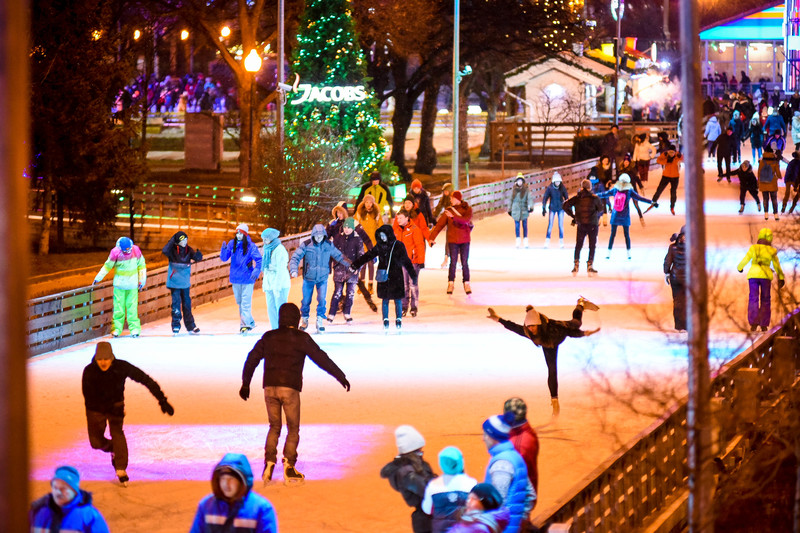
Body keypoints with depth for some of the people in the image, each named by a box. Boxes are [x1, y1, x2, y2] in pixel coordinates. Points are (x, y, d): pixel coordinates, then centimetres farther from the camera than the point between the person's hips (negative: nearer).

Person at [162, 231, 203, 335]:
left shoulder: (188, 250, 1)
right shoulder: (172, 249, -10)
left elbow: (196, 258, -8)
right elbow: (164, 251, -29)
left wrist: (198, 255, -31)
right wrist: (172, 240, -27)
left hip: (185, 282, 4)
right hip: (174, 281, -4)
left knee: (187, 303, 11)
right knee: (176, 303, -4)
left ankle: (190, 326, 20)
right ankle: (176, 326, 4)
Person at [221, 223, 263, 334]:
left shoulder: (251, 246, -8)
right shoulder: (232, 244, 4)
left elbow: (259, 260, -11)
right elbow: (223, 258, 4)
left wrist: (256, 271, -26)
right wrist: (224, 249, -15)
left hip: (247, 279, -5)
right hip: (235, 279, 5)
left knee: (245, 303, -10)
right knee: (239, 303, 14)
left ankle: (245, 324, -7)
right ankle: (250, 322, 27)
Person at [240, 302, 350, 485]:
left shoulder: (268, 337, 11)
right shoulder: (301, 338, 1)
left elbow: (252, 359, 14)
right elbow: (321, 358, 2)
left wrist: (246, 383, 24)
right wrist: (340, 376, 8)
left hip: (269, 387, 3)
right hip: (290, 388, -3)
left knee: (274, 426, 15)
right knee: (293, 429, 7)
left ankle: (269, 463, 1)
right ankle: (288, 467, -1)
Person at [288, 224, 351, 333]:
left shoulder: (328, 245, -4)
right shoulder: (306, 245, -11)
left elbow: (339, 256, 8)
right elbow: (295, 257, -13)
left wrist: (350, 265, 3)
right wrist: (294, 270, -29)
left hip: (322, 278, 1)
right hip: (308, 278, -1)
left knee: (321, 299, -12)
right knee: (306, 300, 6)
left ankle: (320, 320, 3)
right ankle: (304, 319, 30)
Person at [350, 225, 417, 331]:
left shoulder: (398, 246, -2)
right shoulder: (380, 246, 6)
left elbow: (406, 262, 2)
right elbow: (368, 256, 12)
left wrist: (413, 275, 1)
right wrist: (355, 264, 11)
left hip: (396, 277, -2)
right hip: (384, 278, 2)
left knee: (398, 299, -1)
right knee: (385, 300, 3)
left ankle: (399, 320, 9)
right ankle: (385, 321, 9)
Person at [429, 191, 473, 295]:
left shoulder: (467, 209, 0)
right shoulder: (449, 210, 4)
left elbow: (466, 220, -20)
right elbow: (439, 224, 3)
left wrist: (453, 216, -32)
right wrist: (432, 237, -3)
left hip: (465, 240, -1)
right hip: (453, 240, 1)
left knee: (465, 263, 0)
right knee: (453, 262, -4)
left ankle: (466, 284, 7)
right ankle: (451, 284, 2)